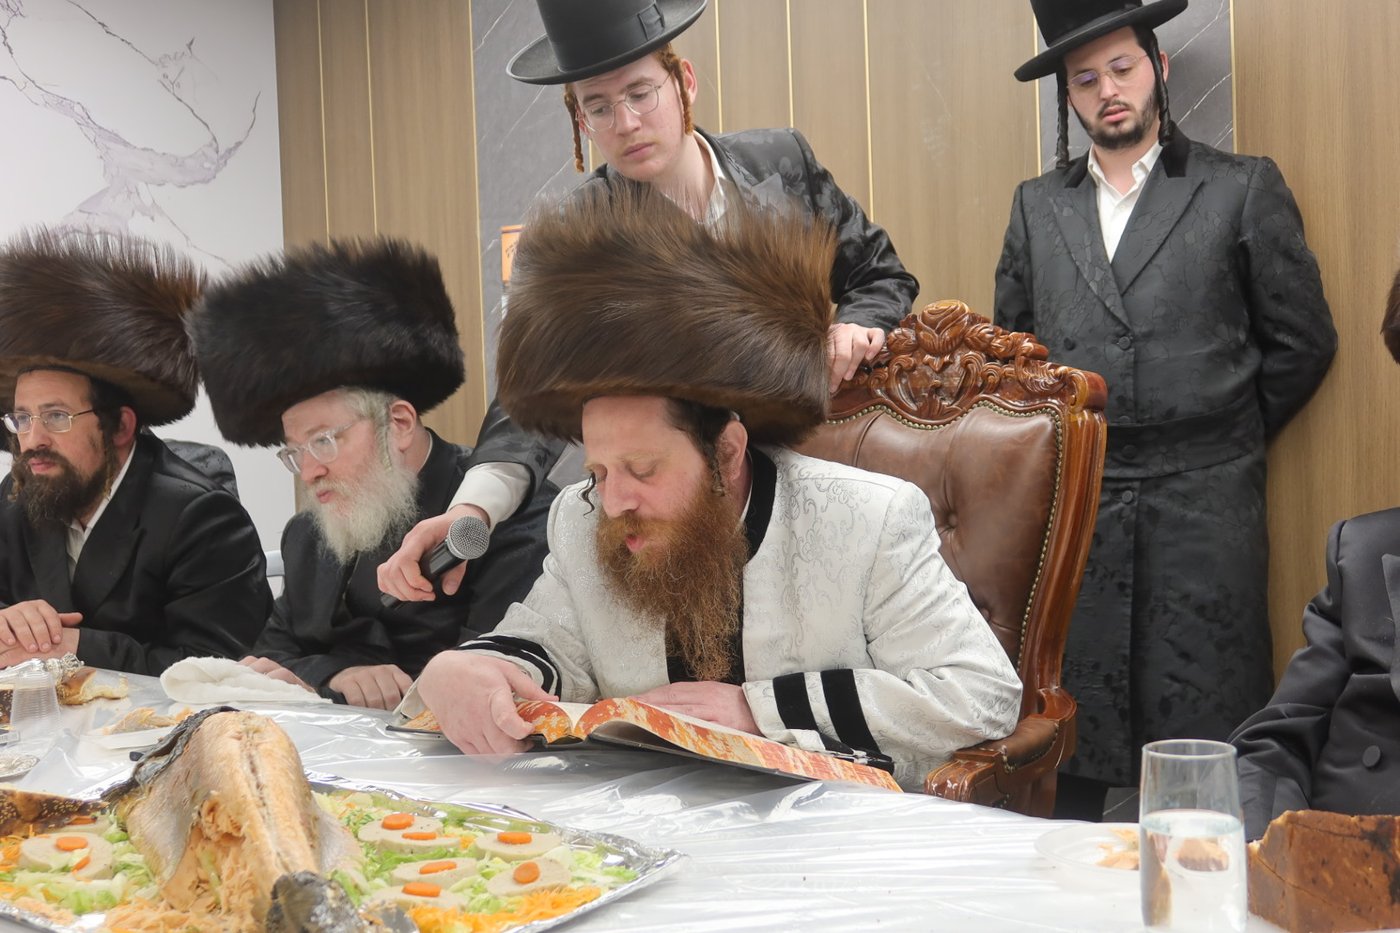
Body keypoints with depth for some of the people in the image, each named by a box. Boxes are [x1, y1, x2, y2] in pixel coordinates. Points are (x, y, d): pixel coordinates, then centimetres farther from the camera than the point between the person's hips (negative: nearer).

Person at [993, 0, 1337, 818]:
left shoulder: (1244, 189, 4)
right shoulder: (1038, 205, 12)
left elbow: (1303, 339, 6)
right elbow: (1011, 343, 18)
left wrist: (1231, 437, 6)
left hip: (1201, 506, -2)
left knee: (1203, 734, 1)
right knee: (1068, 728, 5)